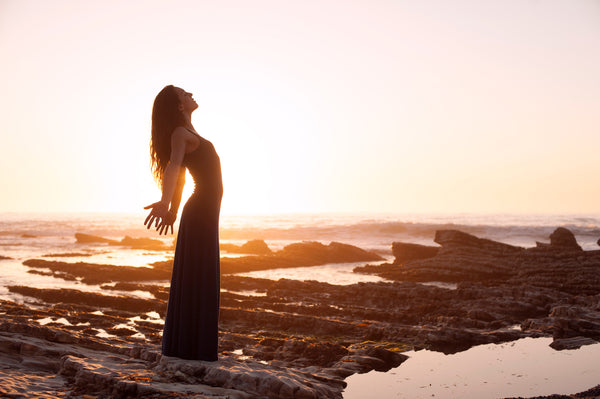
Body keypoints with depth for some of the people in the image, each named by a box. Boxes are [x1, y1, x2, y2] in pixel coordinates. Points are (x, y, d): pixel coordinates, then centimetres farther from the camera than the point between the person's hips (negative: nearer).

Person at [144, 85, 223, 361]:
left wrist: (173, 210, 30)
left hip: (202, 212, 10)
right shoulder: (180, 133, -12)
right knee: (197, 279, -6)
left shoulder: (188, 134, 18)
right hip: (201, 212, -10)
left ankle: (183, 346, 24)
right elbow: (174, 166, -31)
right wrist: (165, 202, -47)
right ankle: (189, 347, 0)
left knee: (198, 278, 14)